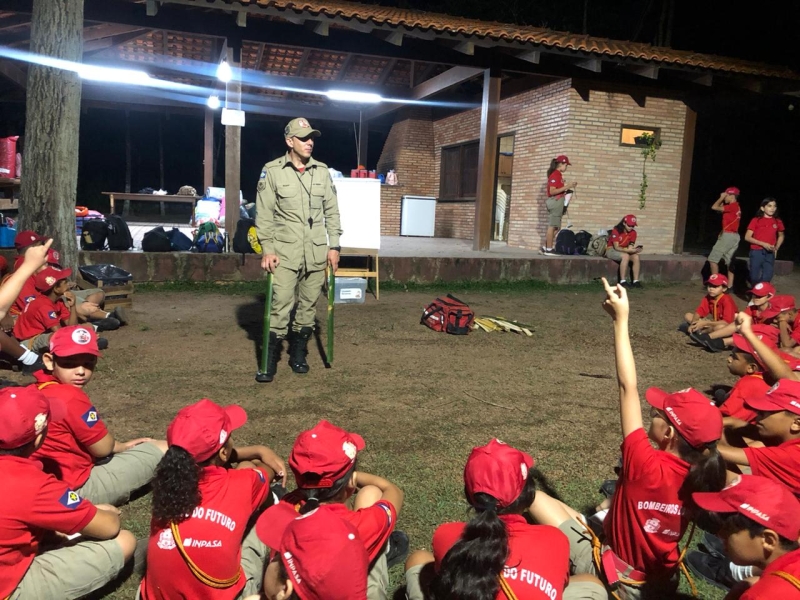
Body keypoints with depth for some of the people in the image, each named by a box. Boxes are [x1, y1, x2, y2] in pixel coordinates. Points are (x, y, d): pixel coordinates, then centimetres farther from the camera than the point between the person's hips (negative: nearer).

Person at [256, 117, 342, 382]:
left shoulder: (322, 171, 8)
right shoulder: (272, 171, -3)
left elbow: (332, 211, 12)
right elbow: (264, 214, -2)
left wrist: (334, 245, 6)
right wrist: (267, 249, -9)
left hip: (316, 252, 4)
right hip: (285, 251, -3)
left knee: (309, 305, 9)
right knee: (281, 305, -6)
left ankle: (298, 354, 25)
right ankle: (270, 359, 7)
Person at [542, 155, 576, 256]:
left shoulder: (558, 175, 17)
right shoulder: (555, 175, -12)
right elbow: (552, 191, -18)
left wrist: (569, 186, 14)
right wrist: (566, 187, -18)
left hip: (557, 202, 10)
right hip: (555, 202, -10)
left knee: (556, 227, 11)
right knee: (552, 227, -6)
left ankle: (545, 248, 14)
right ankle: (549, 249, -3)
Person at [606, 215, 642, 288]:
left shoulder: (633, 232, -4)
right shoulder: (616, 231, -20)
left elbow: (630, 246, -5)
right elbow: (616, 247, -25)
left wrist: (633, 249, -29)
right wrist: (629, 250, -37)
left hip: (623, 251, 6)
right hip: (611, 250, -6)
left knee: (636, 257, -22)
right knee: (626, 256, -35)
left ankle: (636, 281, -21)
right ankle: (622, 281, -34)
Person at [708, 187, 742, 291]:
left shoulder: (732, 206, -14)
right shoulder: (736, 207, 17)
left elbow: (714, 207, -16)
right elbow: (720, 209, 24)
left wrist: (721, 198, -3)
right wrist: (722, 199, 16)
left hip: (728, 235, -10)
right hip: (734, 236, 10)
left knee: (713, 259, -5)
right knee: (729, 262, 8)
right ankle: (730, 286, 6)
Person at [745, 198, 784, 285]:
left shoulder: (778, 222, 6)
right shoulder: (756, 220, -4)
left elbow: (781, 236, 23)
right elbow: (747, 237, -7)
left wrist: (776, 248, 7)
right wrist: (763, 244, -16)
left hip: (770, 253, 3)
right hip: (756, 252, -3)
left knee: (767, 278, -1)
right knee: (755, 277, 3)